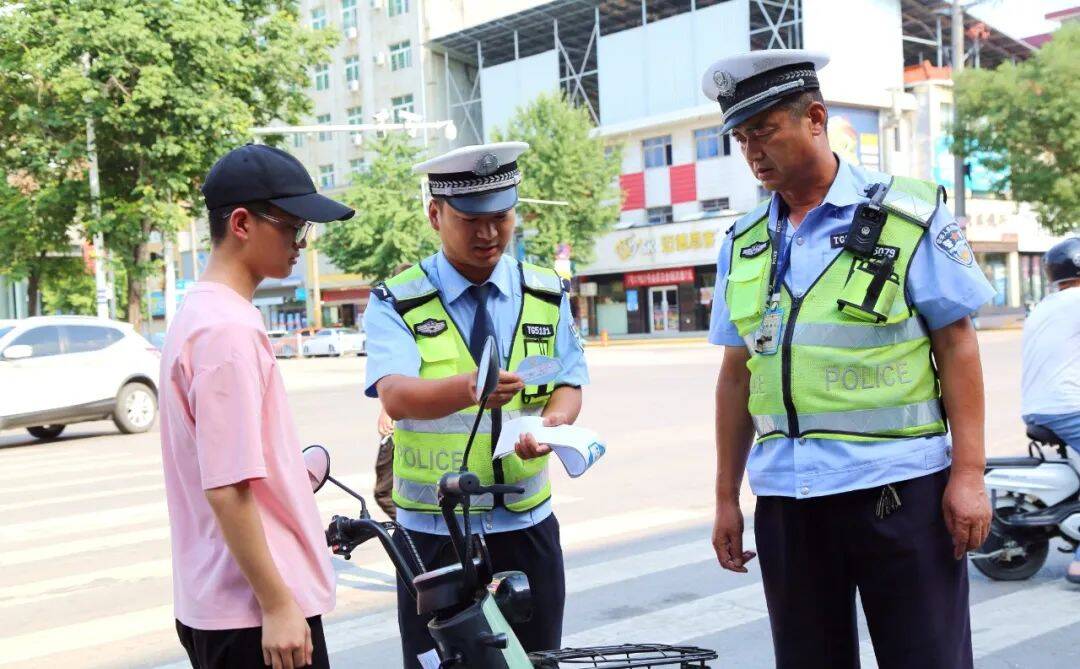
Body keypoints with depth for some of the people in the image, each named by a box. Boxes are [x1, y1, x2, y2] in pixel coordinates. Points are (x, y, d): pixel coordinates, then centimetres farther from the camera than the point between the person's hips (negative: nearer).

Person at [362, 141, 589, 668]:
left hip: (527, 529, 3)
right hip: (433, 532, -3)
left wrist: (552, 424, -19)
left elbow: (569, 383, 6)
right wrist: (465, 389, -41)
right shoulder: (396, 303, -4)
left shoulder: (547, 295, 8)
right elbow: (396, 396, -20)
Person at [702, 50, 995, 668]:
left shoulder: (909, 215, -2)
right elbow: (736, 374, 13)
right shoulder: (743, 244, 10)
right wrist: (727, 497, 12)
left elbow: (957, 344, -4)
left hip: (898, 485, -4)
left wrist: (968, 473, -10)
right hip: (785, 496, 4)